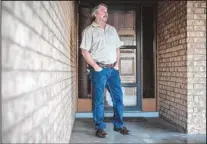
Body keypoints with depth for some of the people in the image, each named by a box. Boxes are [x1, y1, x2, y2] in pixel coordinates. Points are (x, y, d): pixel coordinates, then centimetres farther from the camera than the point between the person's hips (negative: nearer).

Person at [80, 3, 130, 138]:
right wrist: (95, 67, -13)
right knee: (98, 99, 1)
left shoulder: (112, 29, 16)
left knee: (118, 97, 6)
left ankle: (119, 125, 19)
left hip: (113, 69, 5)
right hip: (98, 69, -5)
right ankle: (100, 128, 12)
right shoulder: (89, 30, -1)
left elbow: (117, 48, 19)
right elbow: (85, 51, -8)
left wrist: (117, 64, 6)